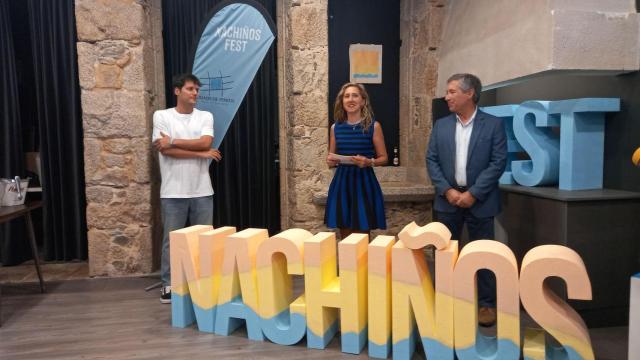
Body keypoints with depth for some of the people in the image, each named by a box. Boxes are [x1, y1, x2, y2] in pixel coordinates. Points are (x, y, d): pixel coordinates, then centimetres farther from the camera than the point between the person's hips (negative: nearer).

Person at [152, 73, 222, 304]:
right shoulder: (162, 116, 2)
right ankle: (168, 285, 20)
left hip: (202, 191, 2)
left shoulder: (205, 116, 9)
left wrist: (173, 141, -11)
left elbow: (205, 142, -9)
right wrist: (202, 154, -9)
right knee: (172, 240, 7)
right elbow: (165, 151, -10)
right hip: (173, 192, -2)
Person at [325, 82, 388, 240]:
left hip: (364, 183, -3)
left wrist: (369, 162, -18)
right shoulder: (336, 127, 7)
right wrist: (330, 161, -7)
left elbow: (383, 158, 2)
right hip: (341, 183, 3)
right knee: (345, 237, 9)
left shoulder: (373, 126, -2)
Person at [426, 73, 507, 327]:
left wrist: (473, 193, -14)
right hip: (448, 198, 3)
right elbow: (432, 161, 3)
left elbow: (498, 163, -8)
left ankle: (486, 304, 20)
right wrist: (447, 190, -10)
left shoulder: (493, 124, -3)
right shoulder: (441, 125, 6)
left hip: (479, 200, -3)